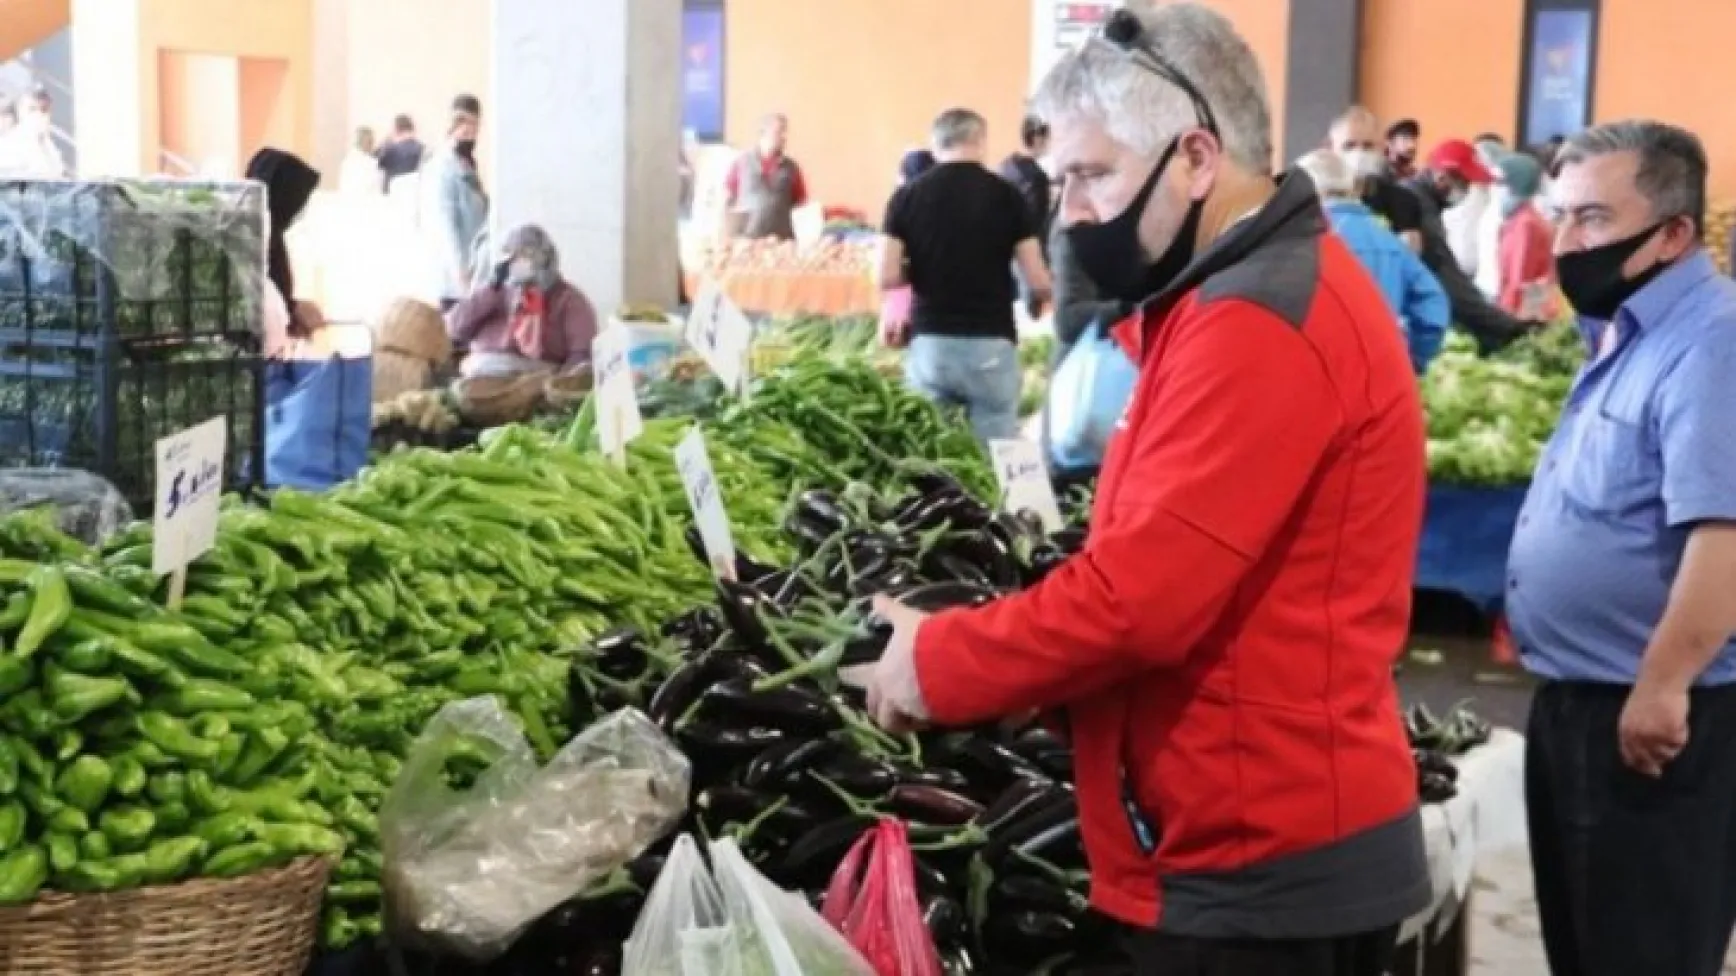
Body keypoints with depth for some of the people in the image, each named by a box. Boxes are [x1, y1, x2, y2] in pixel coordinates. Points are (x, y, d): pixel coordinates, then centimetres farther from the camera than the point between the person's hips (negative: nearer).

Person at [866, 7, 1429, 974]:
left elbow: (1140, 595, -26)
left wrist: (937, 662, -12)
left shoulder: (1254, 324, -21)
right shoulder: (1268, 287, 14)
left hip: (1260, 865, -10)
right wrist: (977, 641, 5)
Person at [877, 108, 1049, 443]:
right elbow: (1038, 282, -3)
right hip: (991, 344, -1)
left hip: (929, 343, 2)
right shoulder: (1006, 195, -1)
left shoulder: (907, 196, 2)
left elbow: (887, 277, -3)